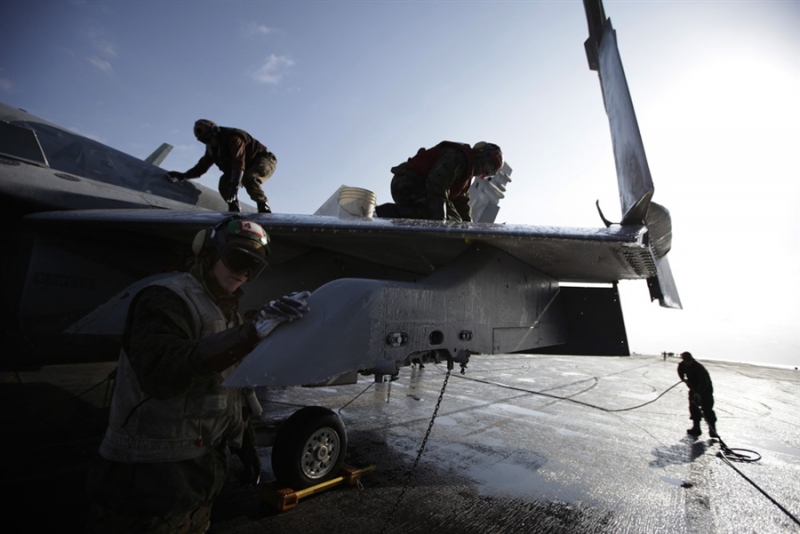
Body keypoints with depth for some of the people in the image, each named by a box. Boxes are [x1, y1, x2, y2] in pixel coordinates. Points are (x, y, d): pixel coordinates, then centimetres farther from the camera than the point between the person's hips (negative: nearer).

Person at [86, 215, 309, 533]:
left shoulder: (228, 312, 8)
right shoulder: (166, 299, -18)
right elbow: (161, 372, -36)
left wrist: (241, 441, 13)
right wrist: (254, 330, -39)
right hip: (150, 477, -8)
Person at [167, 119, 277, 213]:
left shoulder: (233, 137, -25)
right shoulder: (212, 147, 3)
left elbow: (239, 164, -36)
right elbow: (203, 165, 10)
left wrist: (235, 186, -44)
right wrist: (184, 176, -2)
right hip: (249, 165, 9)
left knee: (249, 178, -38)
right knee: (224, 181, -8)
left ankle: (264, 208, -27)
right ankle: (234, 209, -2)